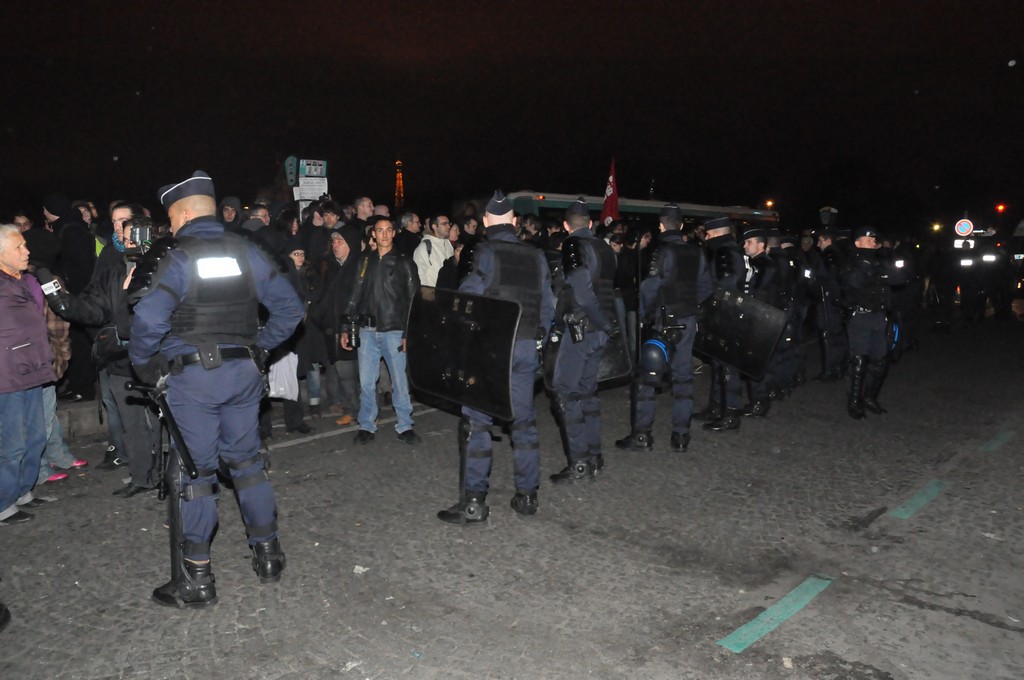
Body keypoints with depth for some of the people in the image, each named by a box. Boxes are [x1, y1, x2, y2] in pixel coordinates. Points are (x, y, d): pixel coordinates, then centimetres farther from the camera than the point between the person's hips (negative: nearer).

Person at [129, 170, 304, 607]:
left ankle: (196, 577, 12)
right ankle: (268, 555, 25)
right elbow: (289, 306, 5)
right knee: (246, 461, 16)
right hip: (243, 372, 5)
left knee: (196, 471, 3)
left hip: (192, 377, -5)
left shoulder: (177, 259, -10)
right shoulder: (246, 251, 5)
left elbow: (149, 321, -20)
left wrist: (143, 365, -3)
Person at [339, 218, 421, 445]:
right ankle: (366, 426, 18)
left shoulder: (404, 262, 2)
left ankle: (405, 426, 13)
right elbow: (355, 295, 12)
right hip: (367, 331, 3)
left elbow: (413, 299, -1)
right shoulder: (365, 261, 10)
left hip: (394, 331, -3)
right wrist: (347, 328, 8)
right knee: (366, 382, 6)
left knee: (400, 381, 0)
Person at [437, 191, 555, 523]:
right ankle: (527, 495, 18)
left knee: (476, 421, 1)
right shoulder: (536, 255, 9)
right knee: (524, 420, 13)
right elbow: (548, 305, 11)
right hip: (526, 346, 5)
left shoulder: (486, 252, -7)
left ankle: (474, 501, 2)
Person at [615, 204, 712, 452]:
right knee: (683, 375, 10)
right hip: (688, 321, 6)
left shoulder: (663, 252, -13)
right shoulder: (695, 253, 6)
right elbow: (705, 287, 10)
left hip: (664, 321, -6)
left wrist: (643, 314, -4)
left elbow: (649, 287, -18)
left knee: (646, 375, 0)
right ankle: (681, 435, 14)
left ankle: (641, 435, -1)